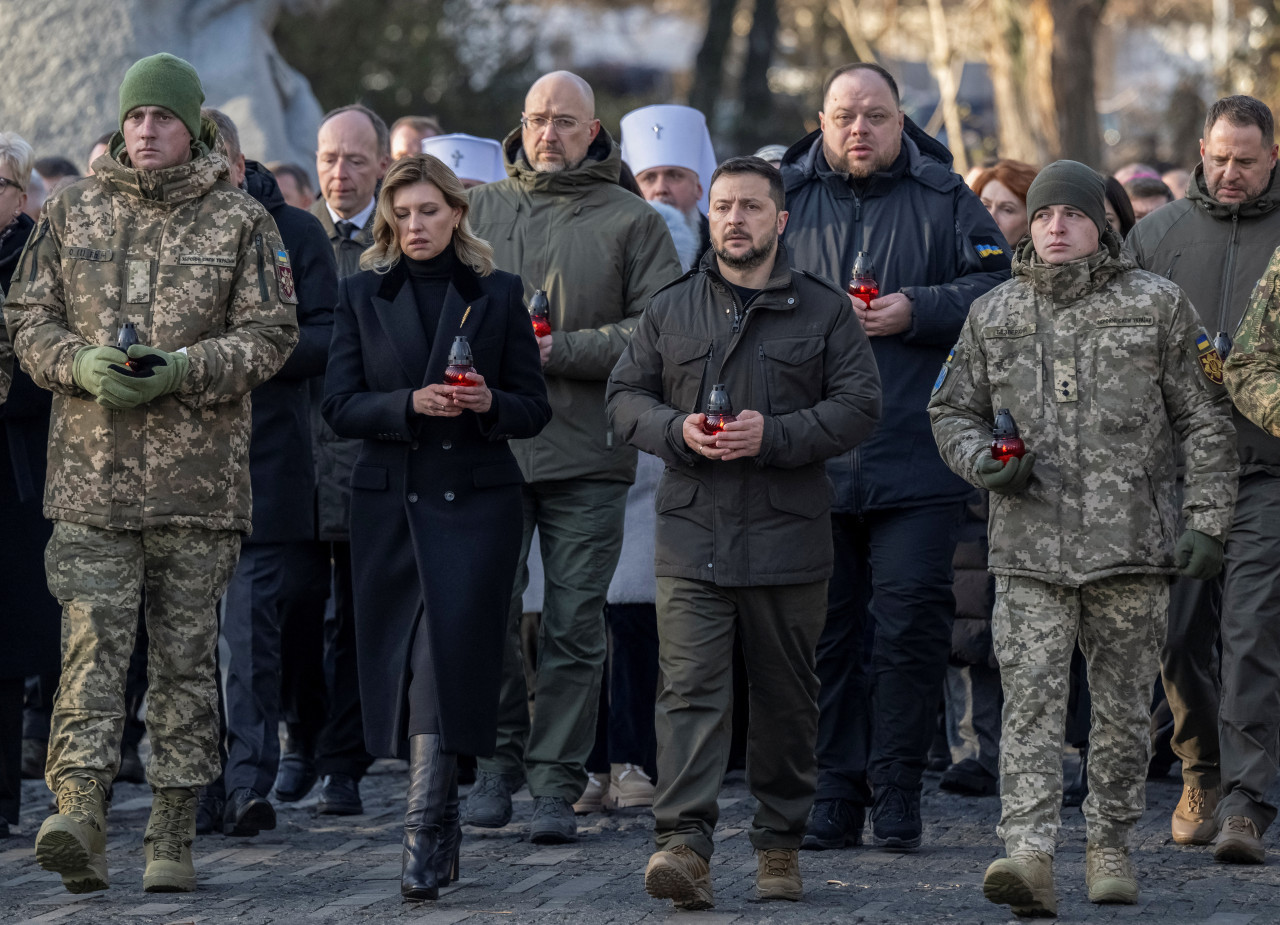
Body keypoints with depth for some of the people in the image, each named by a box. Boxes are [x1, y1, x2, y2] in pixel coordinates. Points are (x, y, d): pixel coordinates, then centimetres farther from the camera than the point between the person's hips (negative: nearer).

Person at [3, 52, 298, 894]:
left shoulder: (240, 221, 4)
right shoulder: (74, 213, 10)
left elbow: (270, 332, 0)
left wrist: (184, 371, -15)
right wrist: (81, 364, -10)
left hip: (200, 479, 0)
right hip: (92, 476, 1)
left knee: (186, 657, 5)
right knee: (92, 645, -10)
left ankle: (173, 838, 10)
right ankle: (79, 815, -19)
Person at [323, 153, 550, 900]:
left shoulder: (497, 293, 5)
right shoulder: (364, 295, 8)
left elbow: (535, 409, 6)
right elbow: (340, 405, 2)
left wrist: (489, 404, -15)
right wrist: (411, 403, -15)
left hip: (476, 501, -2)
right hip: (391, 500, 2)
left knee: (447, 658, -14)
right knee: (402, 662, 6)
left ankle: (426, 835, -20)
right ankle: (443, 820, 22)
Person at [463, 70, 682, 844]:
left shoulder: (632, 221, 4)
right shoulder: (481, 210, 12)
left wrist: (559, 350, -13)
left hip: (588, 454, -2)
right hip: (490, 443, 2)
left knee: (574, 626, 0)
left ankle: (557, 785, 5)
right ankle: (501, 756, 15)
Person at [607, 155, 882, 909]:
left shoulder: (824, 310, 4)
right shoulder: (671, 310, 10)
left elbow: (860, 405, -2)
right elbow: (627, 395, 13)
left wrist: (775, 436, -15)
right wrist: (677, 430, -9)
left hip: (790, 538, 0)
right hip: (692, 538, 0)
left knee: (787, 698, 8)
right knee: (691, 689, -11)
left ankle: (781, 844, 21)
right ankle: (685, 845, -19)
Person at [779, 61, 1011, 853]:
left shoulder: (944, 202, 6)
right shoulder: (784, 199, 10)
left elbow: (1002, 291, 1)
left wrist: (918, 312, -10)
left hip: (915, 455, -2)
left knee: (914, 623, -5)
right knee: (823, 630, 4)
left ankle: (898, 790, 5)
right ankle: (835, 795, 11)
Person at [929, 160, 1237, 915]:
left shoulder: (1157, 306, 3)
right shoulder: (994, 315, 10)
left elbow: (1206, 421, 4)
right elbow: (952, 412, 19)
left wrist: (1207, 522, -3)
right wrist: (984, 463, -3)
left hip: (1131, 542, -1)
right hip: (1029, 547, 1)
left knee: (1124, 707, 7)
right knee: (1031, 703, -10)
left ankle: (1111, 846, 21)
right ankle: (1030, 856, -18)